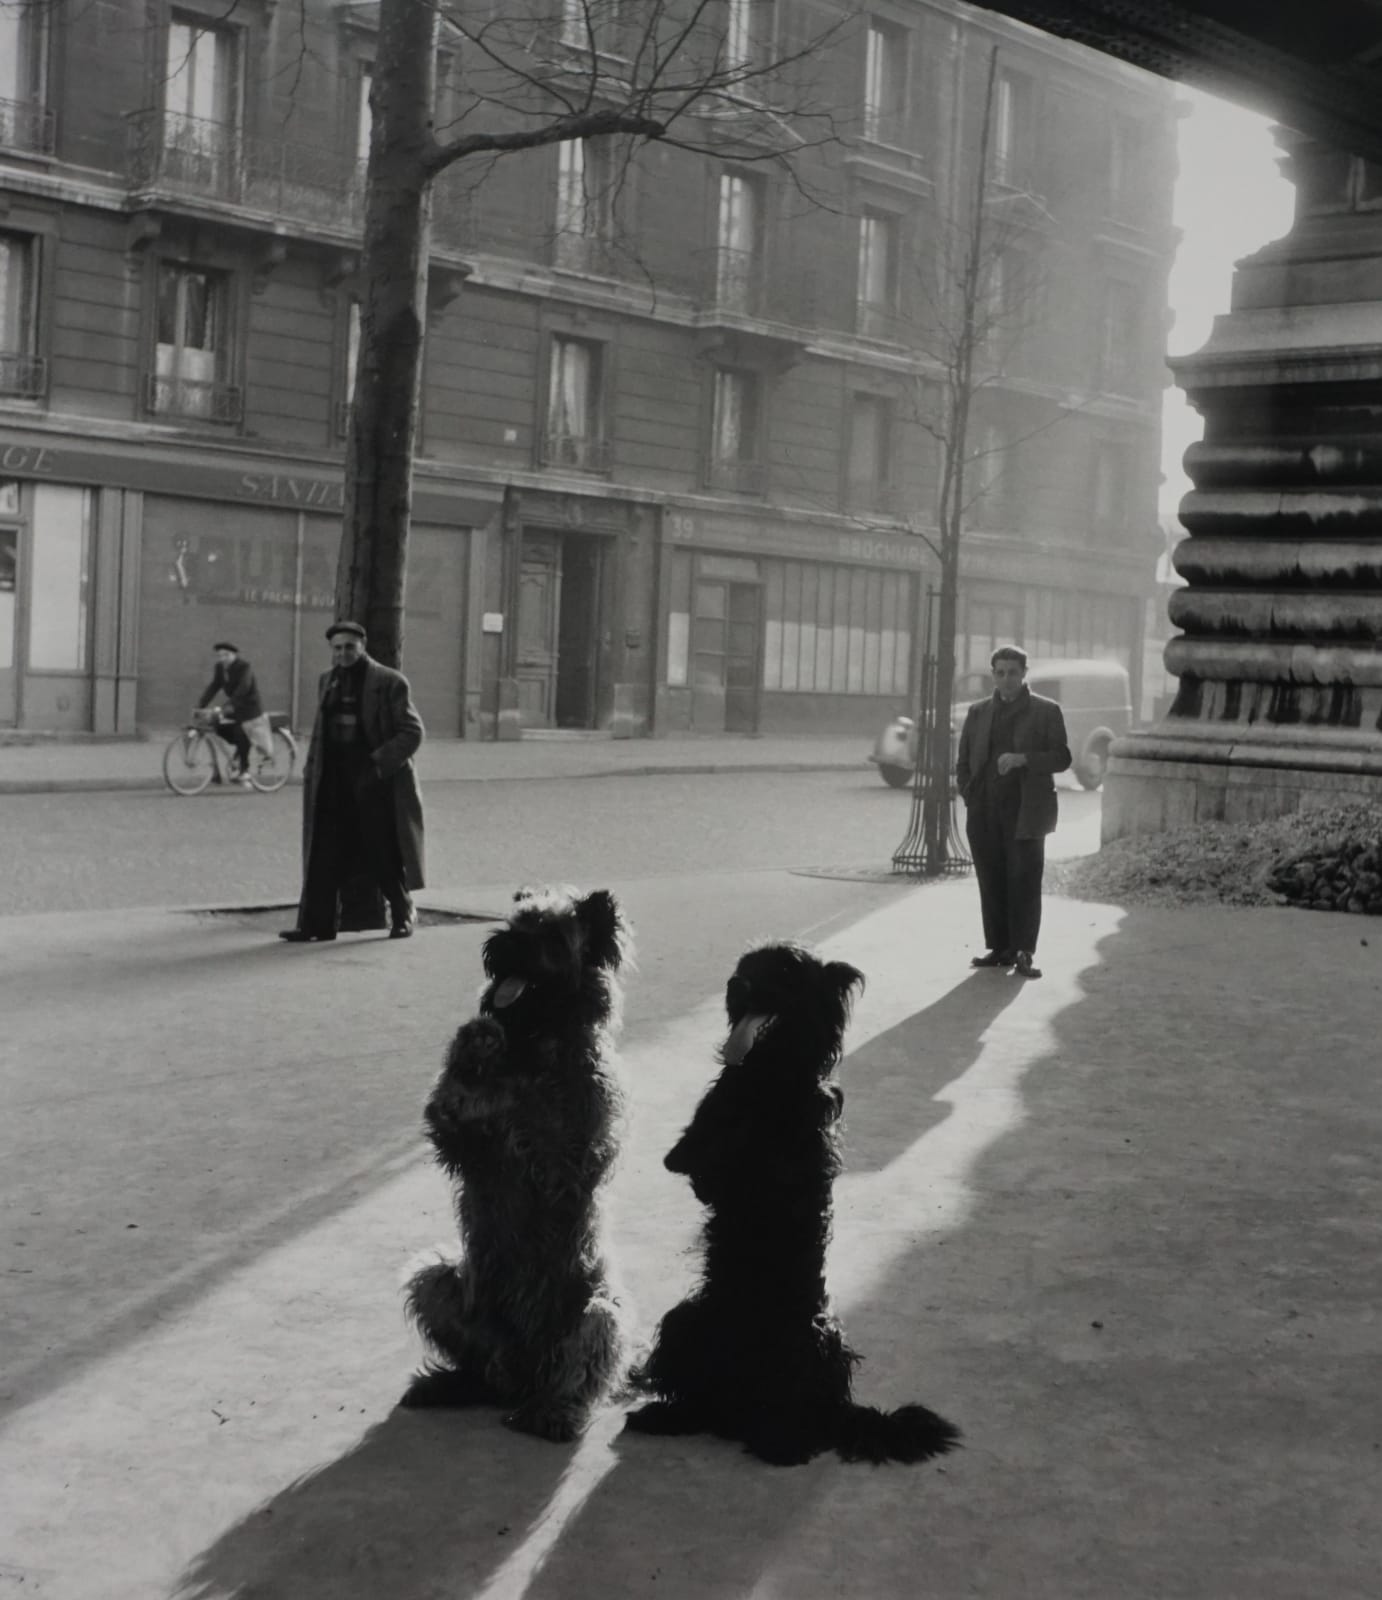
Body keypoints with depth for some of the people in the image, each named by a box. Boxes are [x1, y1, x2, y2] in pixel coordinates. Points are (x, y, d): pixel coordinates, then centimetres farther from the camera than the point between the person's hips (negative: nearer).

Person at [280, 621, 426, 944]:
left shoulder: (389, 683, -5)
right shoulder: (327, 682, 13)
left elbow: (413, 732, -8)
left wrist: (380, 763, -17)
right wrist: (311, 772, 10)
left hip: (376, 782, -5)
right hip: (333, 782, 5)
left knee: (384, 855, 4)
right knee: (323, 856, -1)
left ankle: (403, 916, 21)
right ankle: (315, 923, 1)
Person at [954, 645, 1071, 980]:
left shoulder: (1046, 711, 4)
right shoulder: (977, 712, 15)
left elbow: (1061, 757, -1)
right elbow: (964, 761, 17)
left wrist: (1022, 759, -16)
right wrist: (970, 797, 4)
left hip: (1025, 813, -4)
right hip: (984, 814, 4)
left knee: (1024, 883, -6)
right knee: (991, 882, 4)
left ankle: (1024, 953, -5)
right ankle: (1000, 948, 11)